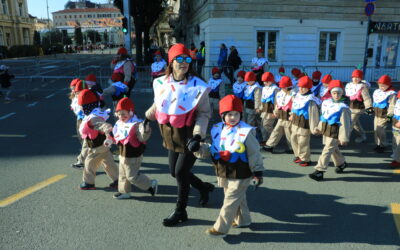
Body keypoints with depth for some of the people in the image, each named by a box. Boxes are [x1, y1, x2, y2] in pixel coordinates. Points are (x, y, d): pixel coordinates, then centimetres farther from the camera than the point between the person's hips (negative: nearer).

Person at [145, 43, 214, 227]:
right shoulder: (162, 83, -2)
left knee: (180, 172, -1)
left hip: (189, 137, -5)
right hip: (171, 136, 6)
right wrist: (147, 118, 25)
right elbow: (157, 105, 16)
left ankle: (180, 211, 22)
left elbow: (204, 114, -13)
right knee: (175, 172, 15)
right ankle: (204, 187, 42)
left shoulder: (197, 86, -15)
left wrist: (197, 135, -24)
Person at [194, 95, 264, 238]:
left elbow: (254, 154, -10)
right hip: (223, 174, 6)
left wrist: (258, 172, -8)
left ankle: (220, 228, 12)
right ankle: (243, 220, 44)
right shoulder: (217, 130, -1)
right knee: (238, 199, 23)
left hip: (240, 175, -6)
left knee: (230, 201, 2)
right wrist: (200, 149, -9)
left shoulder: (246, 132, -16)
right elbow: (213, 149, 8)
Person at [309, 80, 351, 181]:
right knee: (334, 149, 23)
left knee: (327, 150, -8)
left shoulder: (342, 107, -16)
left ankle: (319, 171, -5)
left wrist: (343, 138, -15)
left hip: (335, 133, -7)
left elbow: (345, 124, -15)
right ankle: (341, 163, 46)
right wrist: (320, 127, 17)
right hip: (326, 131, 7)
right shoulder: (326, 103, 4)